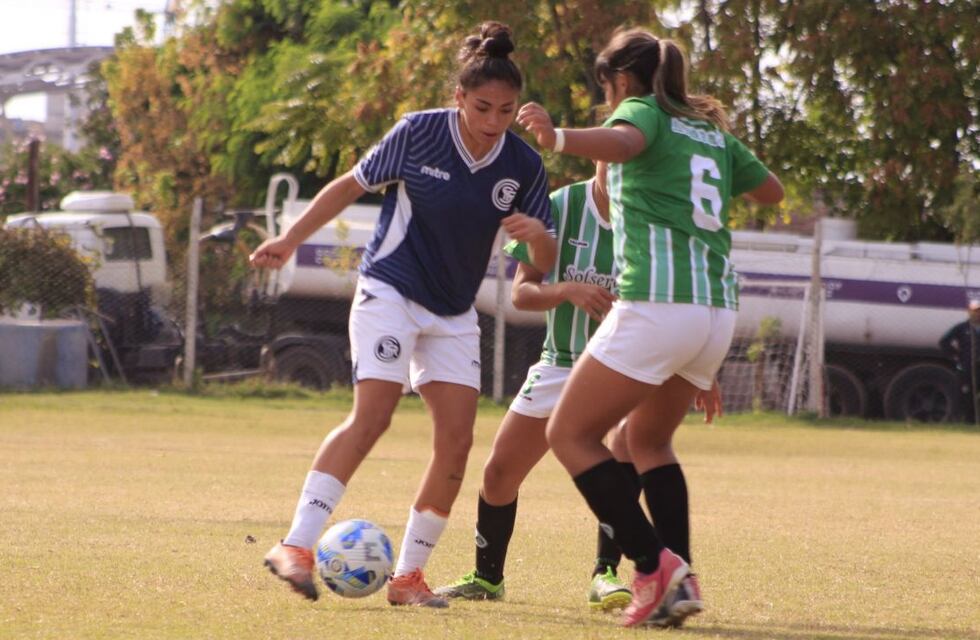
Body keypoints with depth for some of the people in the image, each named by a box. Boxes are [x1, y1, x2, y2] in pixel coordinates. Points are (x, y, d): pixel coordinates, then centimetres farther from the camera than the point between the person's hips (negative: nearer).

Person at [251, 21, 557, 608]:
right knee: (373, 416, -20)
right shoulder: (419, 133, -13)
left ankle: (409, 575, 4)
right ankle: (297, 547, -22)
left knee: (457, 440, -6)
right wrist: (290, 240, -5)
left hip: (455, 315, 4)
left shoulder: (524, 166, -5)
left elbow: (544, 265, 0)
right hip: (390, 290, -4)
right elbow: (352, 185, -1)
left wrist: (538, 237, -23)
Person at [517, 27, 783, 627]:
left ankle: (654, 565, -11)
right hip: (718, 308, 8)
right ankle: (680, 580, 9)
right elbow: (772, 190, 35)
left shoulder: (643, 110, 3)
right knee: (648, 439, 24)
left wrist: (559, 138, -41)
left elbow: (623, 142, -22)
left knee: (571, 434, 1)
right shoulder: (713, 131, 22)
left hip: (658, 302, -8)